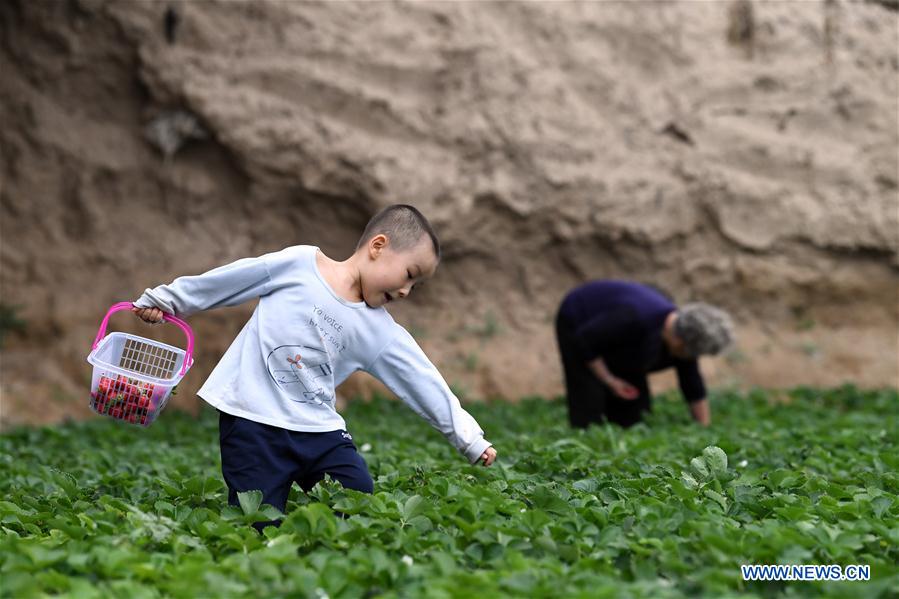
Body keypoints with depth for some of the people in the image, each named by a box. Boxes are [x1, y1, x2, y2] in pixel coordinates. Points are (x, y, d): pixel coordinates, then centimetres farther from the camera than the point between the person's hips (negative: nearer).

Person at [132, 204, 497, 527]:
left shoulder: (381, 334, 5)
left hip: (317, 428, 4)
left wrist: (471, 440, 5)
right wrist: (165, 300, 9)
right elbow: (229, 280, 2)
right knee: (260, 526, -9)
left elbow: (425, 384, 6)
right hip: (252, 423, -4)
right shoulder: (300, 263, -5)